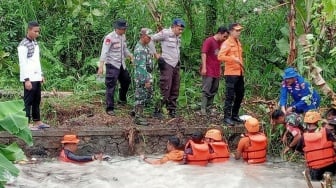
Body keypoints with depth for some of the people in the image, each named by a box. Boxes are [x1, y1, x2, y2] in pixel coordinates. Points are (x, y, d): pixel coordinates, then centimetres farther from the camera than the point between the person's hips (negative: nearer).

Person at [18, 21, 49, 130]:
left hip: (36, 77, 8)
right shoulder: (23, 45, -13)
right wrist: (27, 79, -20)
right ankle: (27, 123, 0)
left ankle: (37, 122, 20)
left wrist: (41, 74, 17)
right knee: (28, 101, -4)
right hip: (29, 78, -8)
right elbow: (23, 63, -17)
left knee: (37, 100, 13)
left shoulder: (35, 42, 13)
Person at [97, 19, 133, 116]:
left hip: (121, 65, 8)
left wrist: (131, 56, 9)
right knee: (111, 86, -6)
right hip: (112, 65, -8)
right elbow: (104, 52, -19)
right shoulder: (109, 38, -16)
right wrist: (101, 67, -24)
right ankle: (110, 108, -1)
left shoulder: (123, 36, 8)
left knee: (126, 81, 20)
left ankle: (122, 99, 45)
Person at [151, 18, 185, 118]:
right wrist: (156, 55, -11)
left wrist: (178, 59, 12)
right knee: (165, 88, -11)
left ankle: (172, 110, 18)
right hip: (167, 64, -8)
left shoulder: (178, 36, 12)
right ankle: (158, 109, -5)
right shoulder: (165, 34, -11)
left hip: (176, 65, 8)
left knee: (175, 89, 10)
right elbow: (150, 40, -11)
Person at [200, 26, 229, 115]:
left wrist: (220, 69, 16)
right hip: (208, 71, -7)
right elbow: (204, 54, -13)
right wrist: (204, 67, -18)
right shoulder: (209, 41, -9)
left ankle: (209, 107, 14)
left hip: (216, 71, 7)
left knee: (213, 91, 9)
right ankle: (203, 109, -3)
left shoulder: (221, 43, 13)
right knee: (206, 90, -6)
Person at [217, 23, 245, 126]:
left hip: (239, 73, 8)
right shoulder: (227, 43, -8)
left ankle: (234, 115, 23)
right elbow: (220, 56, -19)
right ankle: (227, 117, -2)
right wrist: (233, 59, -25)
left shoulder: (238, 43, 17)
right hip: (231, 73, -8)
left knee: (240, 95, 13)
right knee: (230, 96, -7)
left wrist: (241, 65, 15)